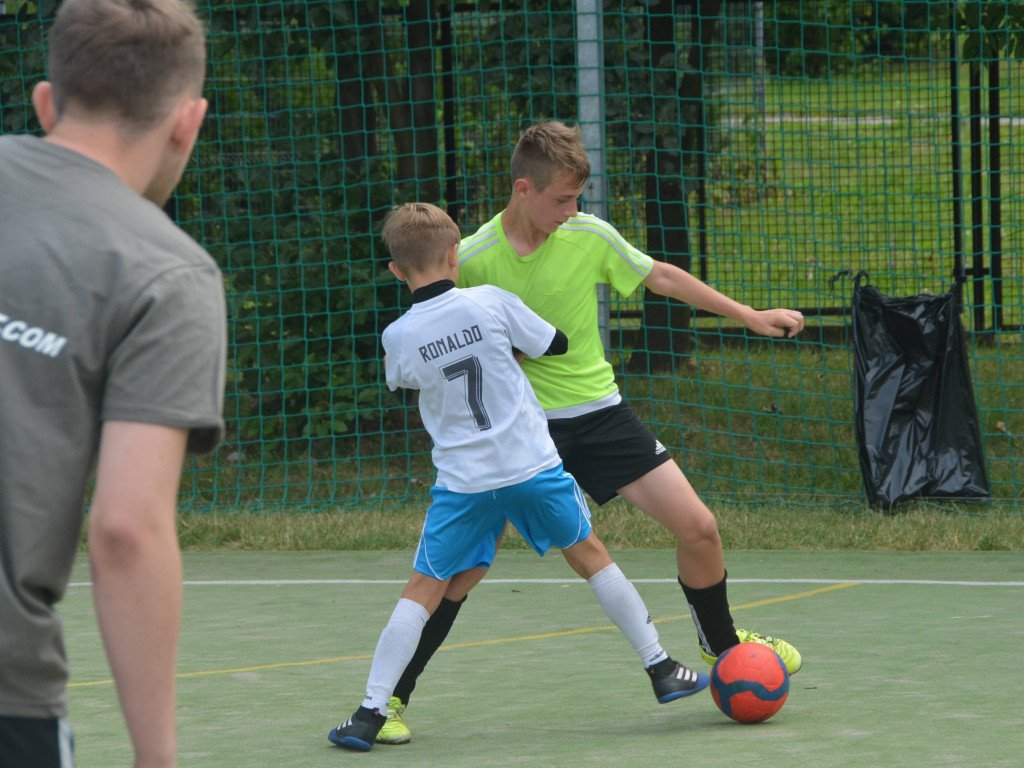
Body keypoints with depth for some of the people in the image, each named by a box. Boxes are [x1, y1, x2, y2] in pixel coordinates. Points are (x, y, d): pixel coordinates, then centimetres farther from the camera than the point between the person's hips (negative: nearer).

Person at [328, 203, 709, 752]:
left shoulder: (398, 338, -6)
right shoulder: (490, 302, -8)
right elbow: (556, 344, 6)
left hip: (462, 481, 0)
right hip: (533, 465, 0)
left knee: (422, 592, 6)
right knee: (591, 556, 18)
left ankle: (370, 712, 1)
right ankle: (662, 670, 24)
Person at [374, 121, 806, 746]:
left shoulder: (590, 236, -6)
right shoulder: (472, 259, -12)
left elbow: (663, 277, 9)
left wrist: (750, 316, 12)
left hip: (598, 412, 3)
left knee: (699, 528, -3)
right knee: (464, 563, -13)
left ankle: (722, 646, 25)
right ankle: (392, 696, 1)